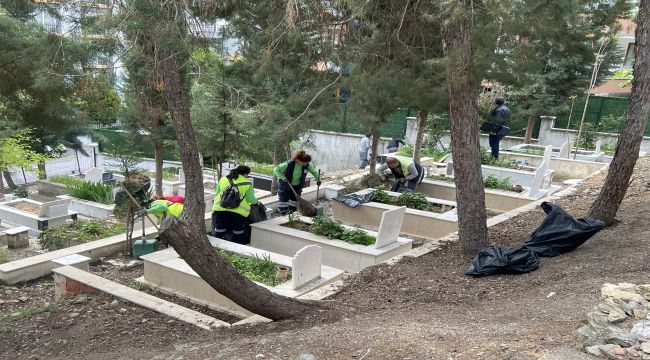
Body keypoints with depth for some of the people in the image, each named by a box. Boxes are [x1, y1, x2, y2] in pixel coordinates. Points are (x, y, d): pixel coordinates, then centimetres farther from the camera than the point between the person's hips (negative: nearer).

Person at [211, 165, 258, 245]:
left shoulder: (223, 179, 17)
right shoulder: (247, 183, 6)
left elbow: (217, 194, 20)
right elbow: (251, 200, 4)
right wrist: (256, 201, 25)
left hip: (220, 209, 3)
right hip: (238, 211, -3)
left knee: (218, 233, 11)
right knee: (238, 234, 7)